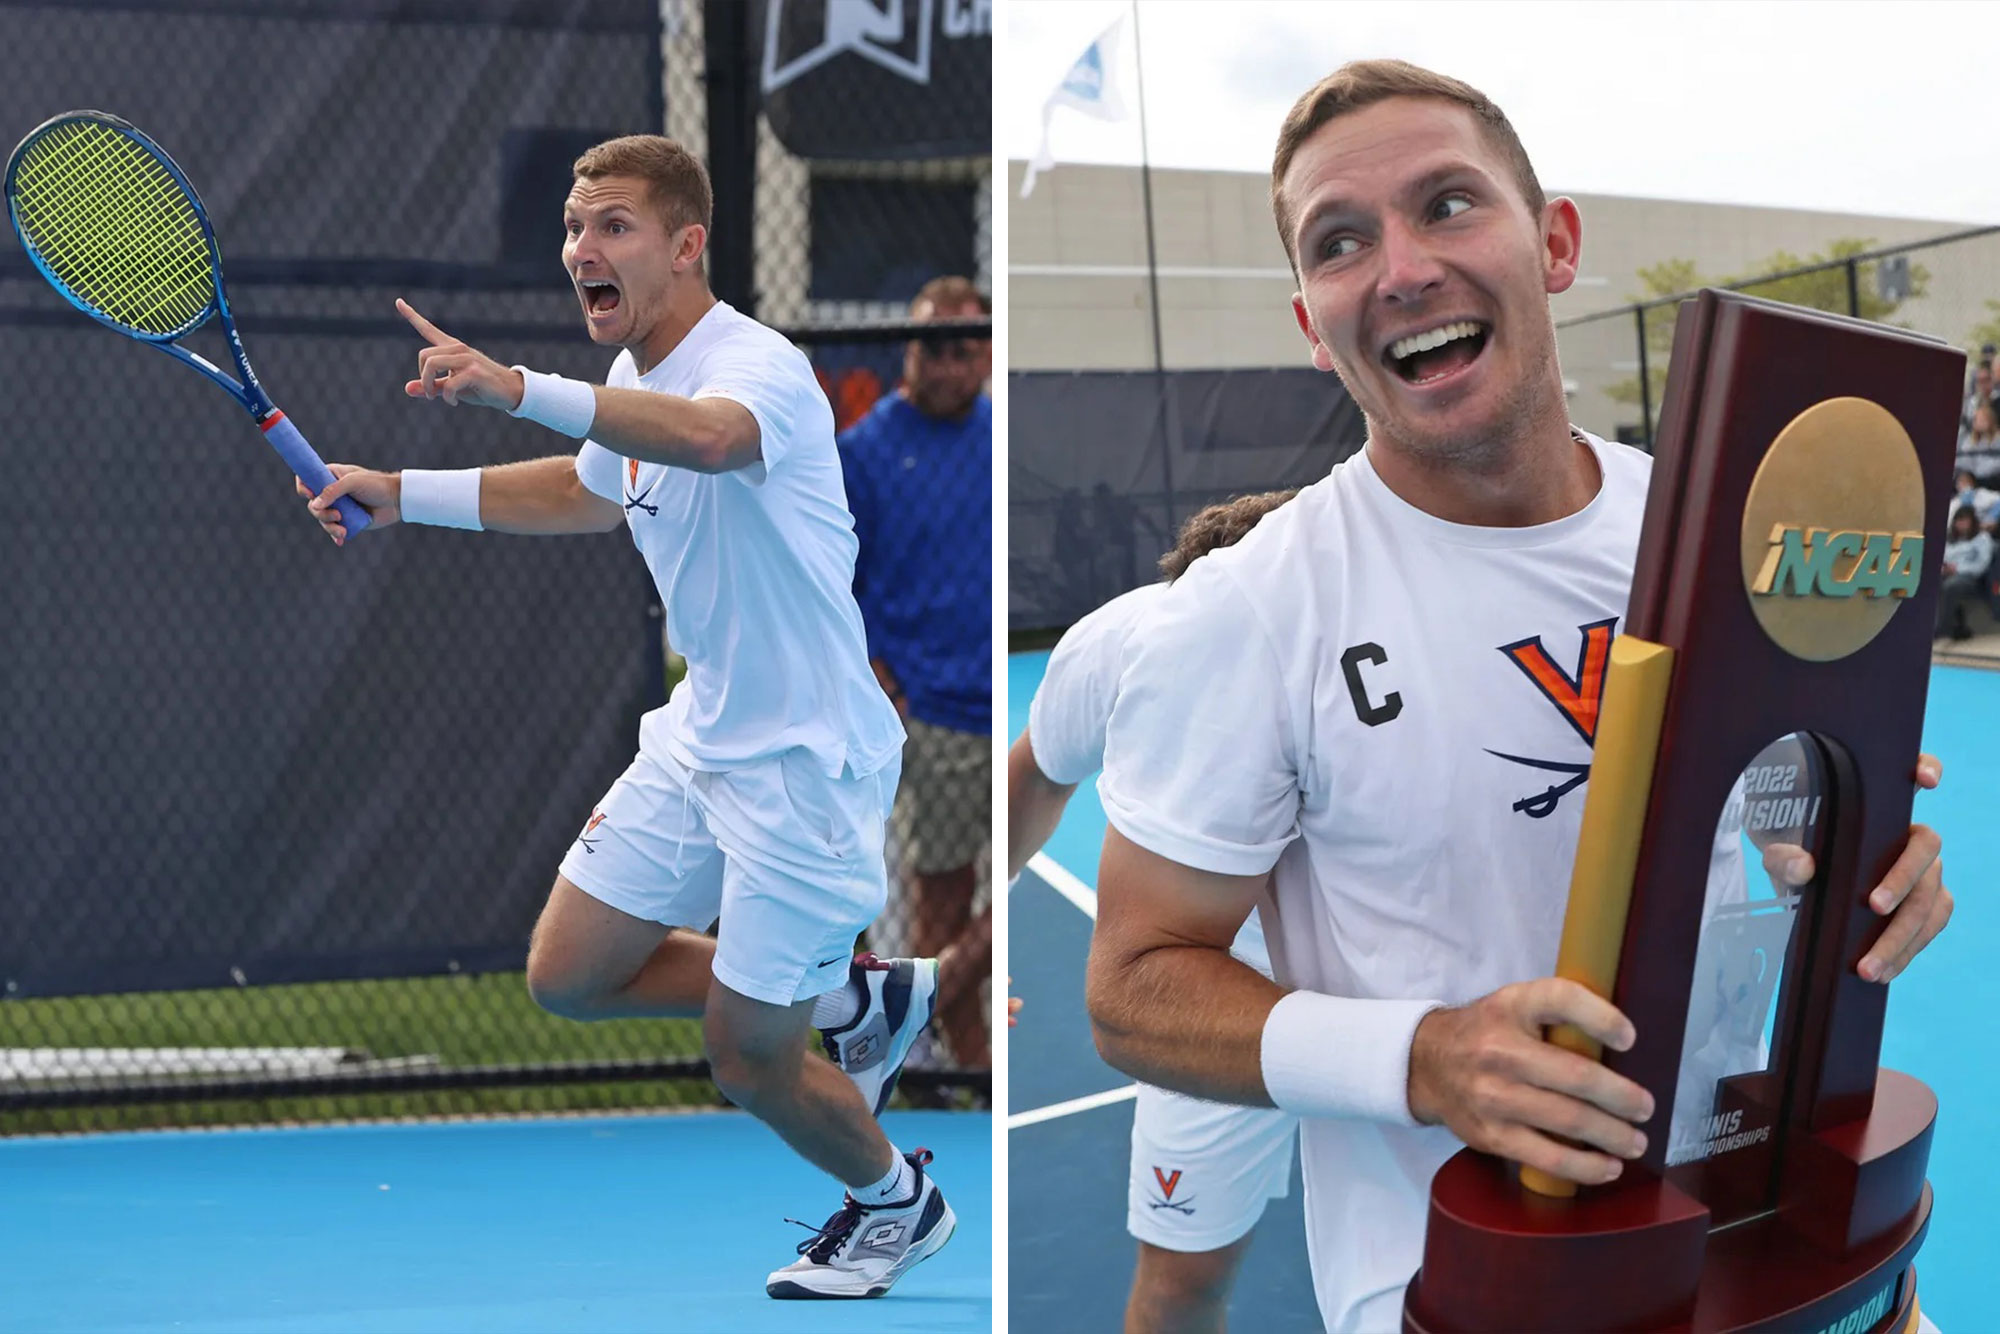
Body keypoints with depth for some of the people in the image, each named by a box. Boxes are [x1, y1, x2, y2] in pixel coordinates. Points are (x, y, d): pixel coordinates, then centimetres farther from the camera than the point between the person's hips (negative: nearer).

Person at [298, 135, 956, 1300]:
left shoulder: (758, 365, -23)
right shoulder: (636, 384, 4)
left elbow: (706, 435, -49)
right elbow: (588, 492, 27)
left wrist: (519, 389, -62)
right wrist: (405, 496, 20)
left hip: (805, 761, -9)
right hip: (700, 740, 9)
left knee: (748, 1061, 1)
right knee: (569, 976, 8)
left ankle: (898, 1203, 33)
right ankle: (861, 998, 24)